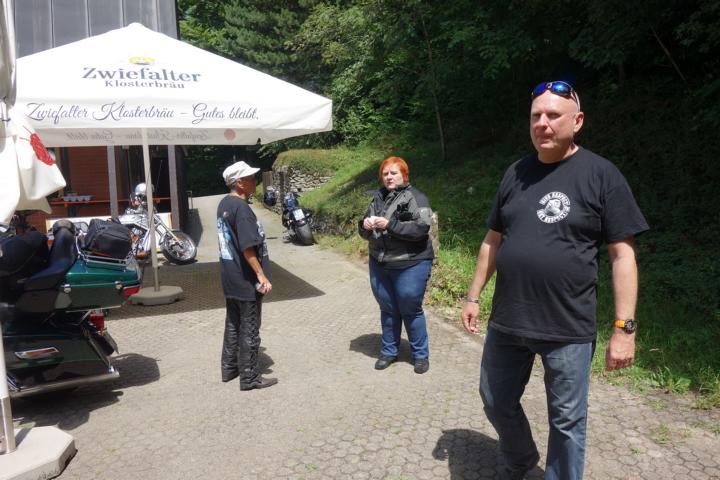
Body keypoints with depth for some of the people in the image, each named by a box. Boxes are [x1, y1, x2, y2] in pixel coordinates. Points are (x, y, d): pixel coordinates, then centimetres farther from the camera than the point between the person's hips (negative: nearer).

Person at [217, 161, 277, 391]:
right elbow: (248, 248, -25)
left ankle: (229, 367, 32)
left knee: (233, 324, 20)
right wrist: (262, 276, -21)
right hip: (246, 280, -9)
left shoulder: (224, 204, 7)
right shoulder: (242, 208, -21)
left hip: (230, 279, 9)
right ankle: (249, 377, 13)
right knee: (249, 329, 2)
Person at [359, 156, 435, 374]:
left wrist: (390, 224, -23)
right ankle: (389, 351, 29)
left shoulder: (415, 197, -7)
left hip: (410, 265, -5)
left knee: (411, 311, 4)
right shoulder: (378, 198, 11)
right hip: (380, 265, 5)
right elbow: (365, 232, 14)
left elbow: (421, 228, -20)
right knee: (388, 309, 15)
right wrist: (365, 225, -10)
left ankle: (421, 355, 20)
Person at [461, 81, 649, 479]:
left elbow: (623, 255, -7)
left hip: (568, 329, -4)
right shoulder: (515, 174, 6)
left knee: (566, 420, 11)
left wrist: (624, 328, -11)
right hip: (505, 323, 5)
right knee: (496, 403, 19)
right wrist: (473, 296, 12)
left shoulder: (601, 175, -7)